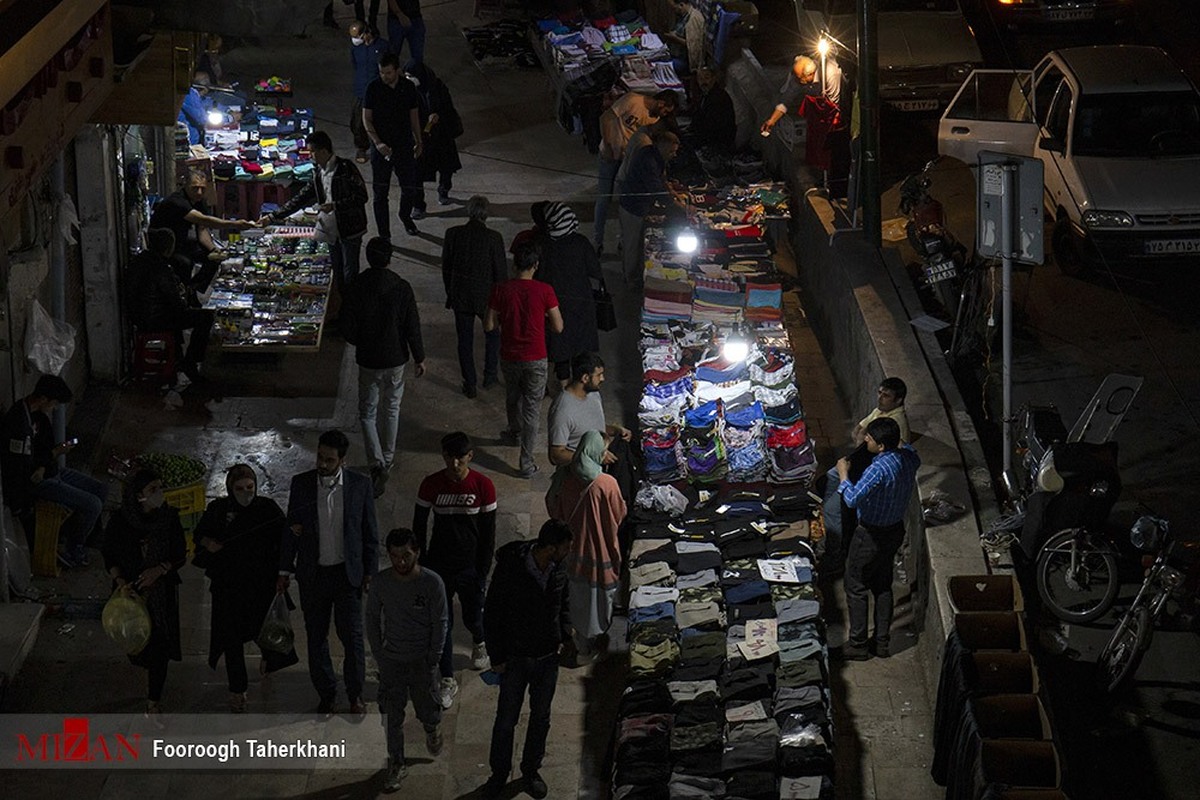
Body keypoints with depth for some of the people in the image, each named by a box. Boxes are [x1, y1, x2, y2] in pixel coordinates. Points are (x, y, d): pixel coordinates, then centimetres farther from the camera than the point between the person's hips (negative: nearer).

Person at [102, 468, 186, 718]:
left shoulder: (169, 518, -8)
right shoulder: (119, 522, -12)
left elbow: (180, 555, -2)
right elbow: (110, 558, -4)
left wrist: (160, 570, -20)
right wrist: (120, 582, -21)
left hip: (162, 591, 0)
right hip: (131, 591, 0)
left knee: (160, 646, -2)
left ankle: (153, 706, 8)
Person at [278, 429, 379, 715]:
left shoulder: (360, 485, -5)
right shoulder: (301, 484, -3)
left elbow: (370, 532, 1)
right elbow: (290, 528, 5)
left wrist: (370, 572, -1)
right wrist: (285, 570, 5)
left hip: (347, 573, -1)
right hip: (312, 574, 1)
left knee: (352, 636, 0)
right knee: (316, 637, 8)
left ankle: (355, 694, 18)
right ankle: (326, 694, 23)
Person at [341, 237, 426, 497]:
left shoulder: (357, 288, -14)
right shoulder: (402, 288, -12)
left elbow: (348, 328, -10)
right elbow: (413, 326, -8)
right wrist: (419, 358, 4)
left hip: (368, 359, -1)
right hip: (396, 358, 1)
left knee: (367, 413, 9)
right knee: (392, 409, 21)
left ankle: (377, 463, -8)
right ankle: (388, 459, 33)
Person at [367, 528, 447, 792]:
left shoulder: (431, 582, -15)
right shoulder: (380, 582, -9)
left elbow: (440, 623, -8)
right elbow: (372, 619, 3)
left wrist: (432, 659, -9)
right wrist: (379, 656, 0)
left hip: (422, 659, -2)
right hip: (392, 659, 2)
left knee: (426, 710, 4)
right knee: (392, 716, 5)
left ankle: (433, 728, 40)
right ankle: (396, 765, 20)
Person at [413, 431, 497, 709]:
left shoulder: (483, 485, -13)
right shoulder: (431, 485, -11)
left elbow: (488, 532, -6)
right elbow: (419, 526, 0)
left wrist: (483, 571, -7)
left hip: (470, 567, 0)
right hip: (439, 566, 0)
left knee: (472, 617, 14)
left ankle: (479, 643, 50)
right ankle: (447, 680, 19)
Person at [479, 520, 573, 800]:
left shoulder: (559, 570, -8)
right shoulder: (509, 569, -23)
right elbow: (492, 615, -14)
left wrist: (565, 635, -1)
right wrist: (496, 657, -11)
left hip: (548, 658, 4)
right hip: (515, 659, -4)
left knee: (541, 717, 17)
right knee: (506, 720, 9)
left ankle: (531, 771, 36)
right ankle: (499, 774, 28)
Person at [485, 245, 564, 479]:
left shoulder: (501, 290, -11)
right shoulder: (544, 291, -15)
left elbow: (489, 325, -7)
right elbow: (558, 327, -10)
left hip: (509, 357, 2)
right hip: (535, 359, -2)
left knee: (512, 398, 28)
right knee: (531, 408, 6)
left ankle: (514, 433, 54)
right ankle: (526, 463, 6)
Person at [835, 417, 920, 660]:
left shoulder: (879, 468, -32)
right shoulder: (908, 458, -7)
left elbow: (853, 499, -36)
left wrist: (843, 474, -23)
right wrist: (897, 441, 17)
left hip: (871, 535, -8)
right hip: (895, 530, 8)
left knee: (856, 588, 8)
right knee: (883, 586, 20)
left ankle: (857, 645, 13)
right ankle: (882, 642, 25)